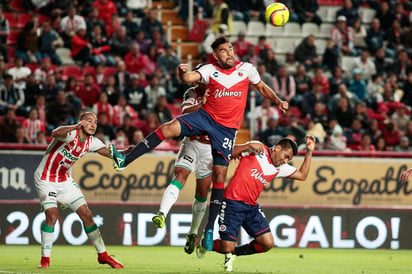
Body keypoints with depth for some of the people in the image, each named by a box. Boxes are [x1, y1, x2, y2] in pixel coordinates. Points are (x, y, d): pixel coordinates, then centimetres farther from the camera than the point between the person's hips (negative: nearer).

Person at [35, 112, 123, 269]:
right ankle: (45, 259, -8)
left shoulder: (91, 142, 0)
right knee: (52, 215, -21)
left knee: (86, 214, 2)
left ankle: (102, 255, 14)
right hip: (46, 179, -6)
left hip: (65, 180, 6)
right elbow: (55, 133, -44)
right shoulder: (70, 133, -22)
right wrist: (76, 127, -60)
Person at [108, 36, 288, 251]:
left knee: (219, 174, -5)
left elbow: (261, 87, 17)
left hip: (227, 127, 0)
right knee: (169, 128, -23)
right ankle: (125, 160, -22)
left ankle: (210, 228, 2)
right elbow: (189, 78, -18)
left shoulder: (246, 69, 1)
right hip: (207, 116, 0)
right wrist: (183, 73, -40)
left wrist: (278, 101, 3)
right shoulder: (210, 70, -2)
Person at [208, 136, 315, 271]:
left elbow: (302, 175, 19)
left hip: (252, 207, 7)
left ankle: (233, 253, 18)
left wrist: (309, 152, 12)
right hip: (233, 203, -7)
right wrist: (249, 146, -20)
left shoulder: (280, 168, 15)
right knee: (226, 248, -12)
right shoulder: (257, 149, -2)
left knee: (268, 244, -4)